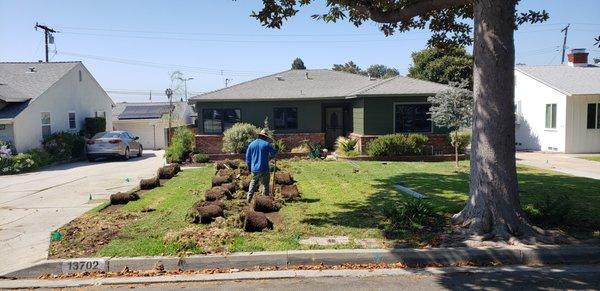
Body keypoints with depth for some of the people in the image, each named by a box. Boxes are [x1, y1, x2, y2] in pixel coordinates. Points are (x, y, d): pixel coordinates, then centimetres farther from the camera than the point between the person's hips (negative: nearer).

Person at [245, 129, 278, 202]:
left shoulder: (251, 144, 3)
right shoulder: (267, 144, -8)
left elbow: (247, 157, 8)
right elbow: (274, 153, 3)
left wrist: (249, 166, 19)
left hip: (254, 169, 4)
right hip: (264, 169, -4)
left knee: (253, 183, 18)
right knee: (265, 184, 9)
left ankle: (249, 198, 12)